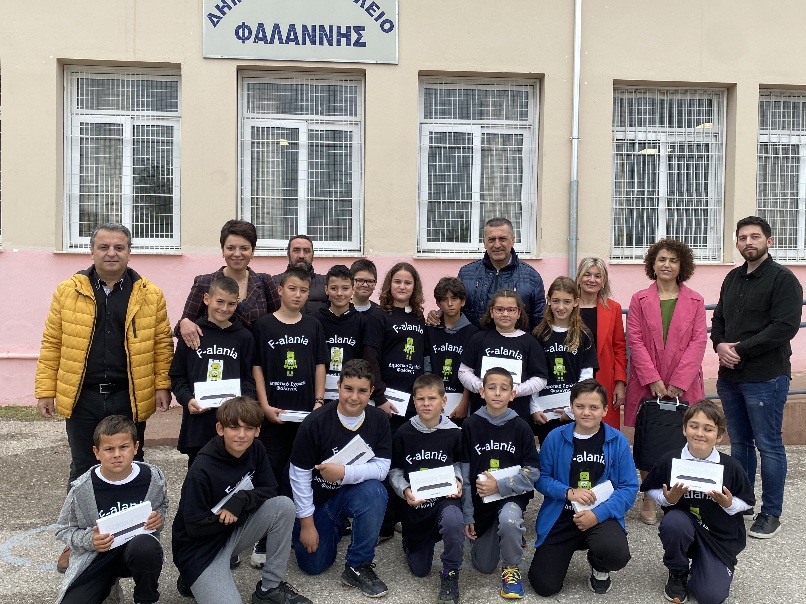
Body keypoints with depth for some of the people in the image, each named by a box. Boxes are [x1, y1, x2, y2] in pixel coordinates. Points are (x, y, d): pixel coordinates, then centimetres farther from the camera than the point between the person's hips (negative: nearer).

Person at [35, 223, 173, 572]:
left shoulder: (150, 294, -1)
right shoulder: (68, 291, 0)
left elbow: (162, 343, 1)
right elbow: (52, 344, 2)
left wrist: (163, 386, -6)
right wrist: (46, 391, -1)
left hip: (130, 399, 0)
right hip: (82, 398, 0)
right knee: (82, 472, 13)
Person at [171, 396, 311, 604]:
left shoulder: (255, 449, -8)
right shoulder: (202, 470, -25)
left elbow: (270, 490, -6)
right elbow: (194, 527, -20)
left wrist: (241, 500, -23)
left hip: (236, 531, 6)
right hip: (201, 547, -5)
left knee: (284, 506, -18)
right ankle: (193, 580, 10)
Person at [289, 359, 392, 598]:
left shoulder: (379, 420, -15)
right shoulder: (315, 422, -21)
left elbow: (382, 467, -18)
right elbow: (299, 475, -15)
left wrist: (345, 473, -34)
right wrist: (307, 523, -12)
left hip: (355, 493, 1)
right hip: (317, 499, 0)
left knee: (375, 491, -32)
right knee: (314, 565, 1)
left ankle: (358, 566, -14)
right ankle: (335, 527, 34)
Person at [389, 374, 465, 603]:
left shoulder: (453, 433, -8)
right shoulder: (404, 433, -8)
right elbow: (394, 470, 0)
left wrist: (457, 481, -10)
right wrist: (404, 490, -17)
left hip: (444, 498, -1)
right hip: (414, 504, 1)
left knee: (453, 521, -39)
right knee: (419, 570, 9)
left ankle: (450, 574, -11)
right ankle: (411, 542, 46)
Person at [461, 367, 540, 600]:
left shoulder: (520, 427, -9)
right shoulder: (471, 425, -7)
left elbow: (532, 472, -10)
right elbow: (464, 473, -5)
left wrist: (499, 485, -19)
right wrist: (467, 515, -6)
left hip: (512, 494, -2)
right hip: (481, 499, 2)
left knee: (508, 519, -37)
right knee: (483, 567, 7)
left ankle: (511, 567, -6)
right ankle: (513, 535, 39)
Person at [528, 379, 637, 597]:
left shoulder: (618, 441, -5)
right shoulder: (555, 438, -4)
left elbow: (629, 487, -7)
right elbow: (541, 478, 0)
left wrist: (598, 514, -19)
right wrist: (568, 492, -18)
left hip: (602, 515, 0)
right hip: (561, 516, 1)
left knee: (617, 555, -33)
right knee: (544, 586, -8)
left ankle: (599, 568, 9)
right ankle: (570, 546, 27)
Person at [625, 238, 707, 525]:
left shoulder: (695, 300, 6)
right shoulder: (640, 299, 4)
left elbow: (698, 341, -2)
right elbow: (635, 340, -2)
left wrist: (679, 382, -12)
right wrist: (653, 380, -12)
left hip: (683, 386, 0)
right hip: (647, 384, 0)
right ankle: (649, 500, 18)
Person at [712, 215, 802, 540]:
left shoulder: (783, 279, -8)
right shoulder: (732, 278, 13)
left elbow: (785, 327, -17)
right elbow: (718, 319, 17)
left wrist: (740, 349, -17)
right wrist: (720, 345, -4)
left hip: (765, 378, -6)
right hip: (730, 376, 7)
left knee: (769, 446, 3)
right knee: (740, 443, 15)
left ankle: (771, 513, 15)